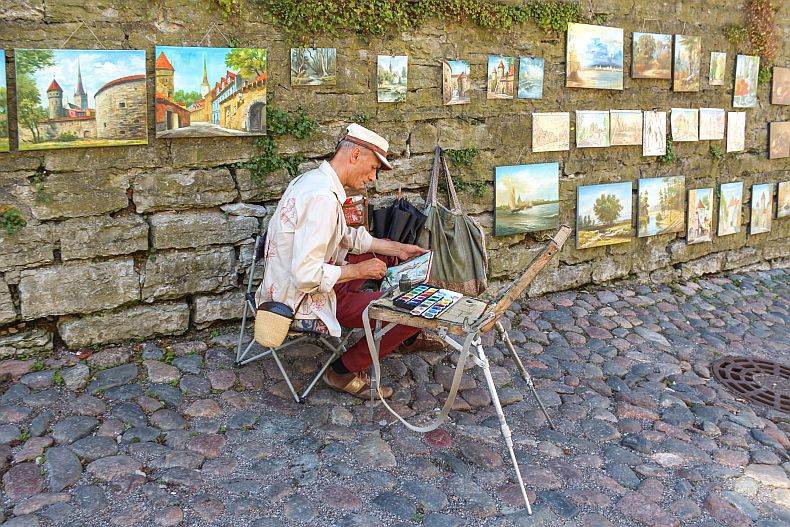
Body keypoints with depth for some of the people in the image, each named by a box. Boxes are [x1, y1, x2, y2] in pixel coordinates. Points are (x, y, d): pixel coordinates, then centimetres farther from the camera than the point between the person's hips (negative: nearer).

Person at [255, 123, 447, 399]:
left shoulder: (312, 180, 6)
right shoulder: (322, 198, -27)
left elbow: (346, 236, 19)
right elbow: (306, 275, -32)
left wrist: (397, 248, 13)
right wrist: (359, 270, -18)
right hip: (304, 303, -10)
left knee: (388, 256, 20)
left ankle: (408, 338, 34)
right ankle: (346, 370, 2)